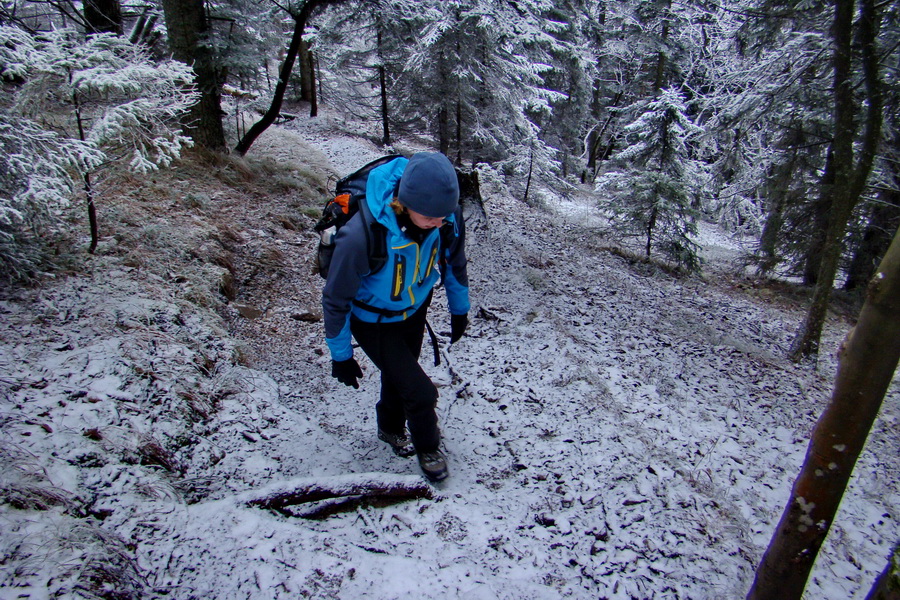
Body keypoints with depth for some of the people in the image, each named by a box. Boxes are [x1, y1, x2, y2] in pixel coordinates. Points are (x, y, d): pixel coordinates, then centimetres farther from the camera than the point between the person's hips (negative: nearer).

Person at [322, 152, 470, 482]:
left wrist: (459, 309, 10)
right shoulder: (361, 235, -40)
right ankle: (427, 448, 30)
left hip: (415, 310, 5)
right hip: (375, 322, -4)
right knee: (420, 392, -3)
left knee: (398, 376, 26)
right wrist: (340, 355, -12)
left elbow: (454, 262, -3)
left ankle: (391, 429, 57)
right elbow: (336, 300, -24)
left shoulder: (447, 216, -26)